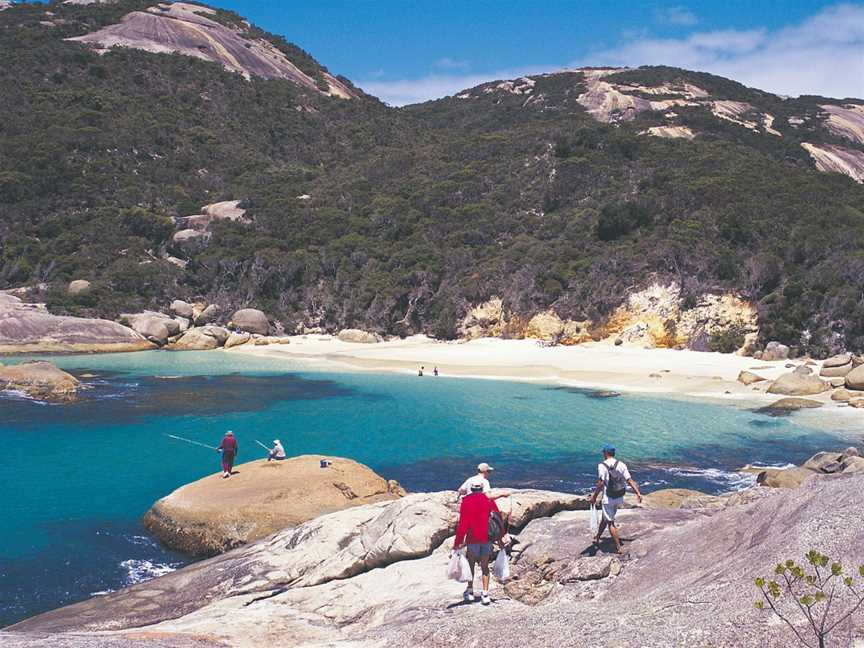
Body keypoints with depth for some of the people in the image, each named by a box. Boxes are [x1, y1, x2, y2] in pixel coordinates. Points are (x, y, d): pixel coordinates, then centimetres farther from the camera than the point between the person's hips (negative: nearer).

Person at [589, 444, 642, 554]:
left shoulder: (602, 465, -15)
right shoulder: (621, 464, 0)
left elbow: (601, 483, -21)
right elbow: (629, 480, -6)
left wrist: (594, 496, -15)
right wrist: (638, 493, -5)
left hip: (609, 498, -6)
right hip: (620, 498, 6)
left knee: (610, 522, 4)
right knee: (605, 518, 23)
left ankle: (619, 548, 0)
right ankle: (597, 539, 38)